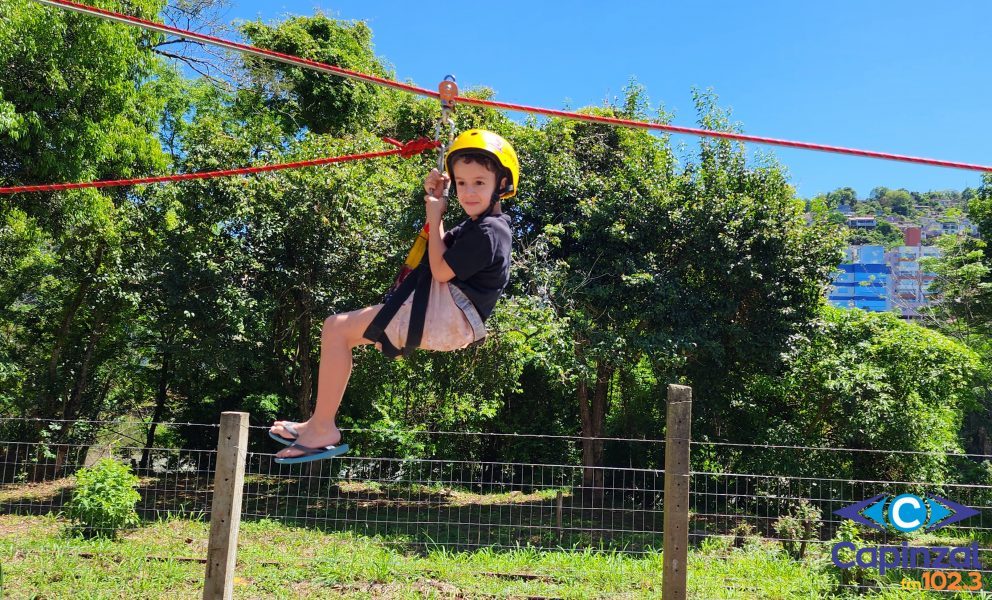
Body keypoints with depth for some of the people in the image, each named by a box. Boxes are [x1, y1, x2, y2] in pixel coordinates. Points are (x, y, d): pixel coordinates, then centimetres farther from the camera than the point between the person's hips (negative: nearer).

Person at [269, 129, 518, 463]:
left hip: (444, 316, -12)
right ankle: (320, 421, 16)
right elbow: (442, 247, 27)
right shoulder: (479, 225, 14)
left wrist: (434, 218, -8)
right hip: (442, 314, 12)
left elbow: (441, 270, -18)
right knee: (341, 328, 19)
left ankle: (323, 429, -9)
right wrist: (436, 199, 14)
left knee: (336, 329, -13)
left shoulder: (487, 233, -18)